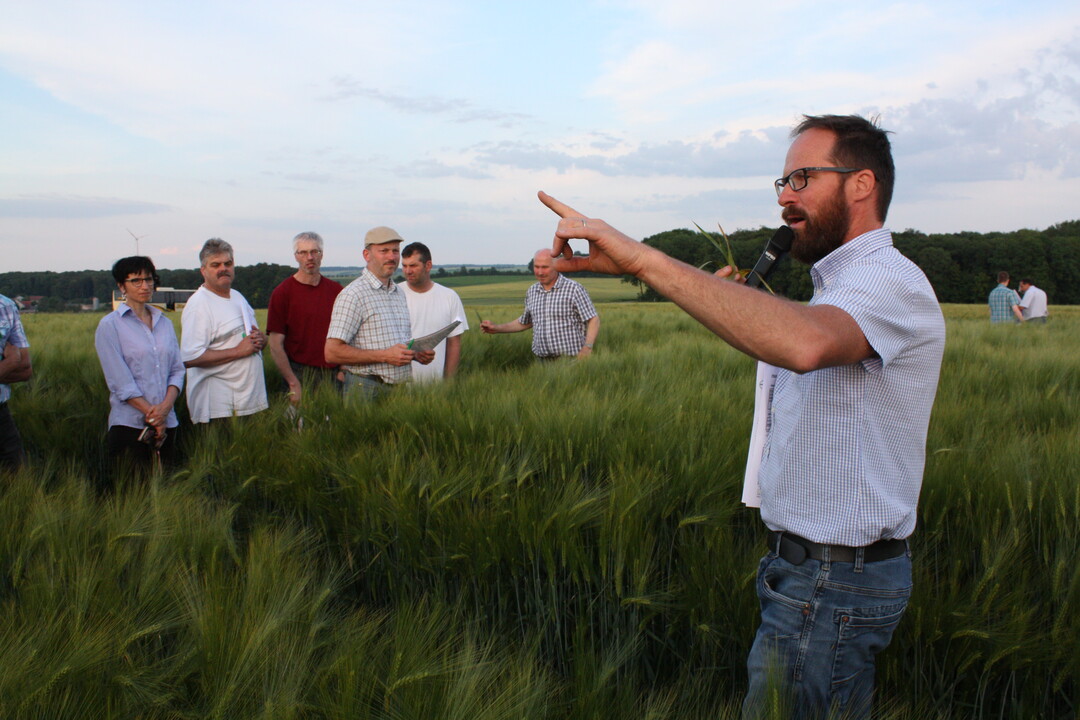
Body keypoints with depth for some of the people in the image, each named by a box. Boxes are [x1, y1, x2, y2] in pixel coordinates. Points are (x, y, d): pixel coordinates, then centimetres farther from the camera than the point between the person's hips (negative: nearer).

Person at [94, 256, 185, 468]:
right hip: (130, 425, -4)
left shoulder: (165, 323, 12)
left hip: (167, 423, 5)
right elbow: (120, 382, -8)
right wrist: (152, 415, -12)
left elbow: (177, 369, 6)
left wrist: (166, 406, -11)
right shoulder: (109, 325, -2)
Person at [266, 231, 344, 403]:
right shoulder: (282, 292, -2)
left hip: (334, 374, 3)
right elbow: (276, 345, -6)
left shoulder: (336, 290, 9)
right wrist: (293, 384, -12)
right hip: (300, 374, -3)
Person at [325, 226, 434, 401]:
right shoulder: (353, 295, -9)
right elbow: (332, 352, -17)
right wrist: (385, 356, -19)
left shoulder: (400, 294, 16)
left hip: (401, 391, 7)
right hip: (367, 392, -7)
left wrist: (416, 354, 5)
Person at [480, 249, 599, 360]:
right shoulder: (531, 291, 11)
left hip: (571, 360, -4)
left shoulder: (573, 288, -6)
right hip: (544, 363, 5)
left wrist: (587, 347, -21)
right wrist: (496, 328, 18)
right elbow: (525, 322, 26)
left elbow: (594, 320, -6)